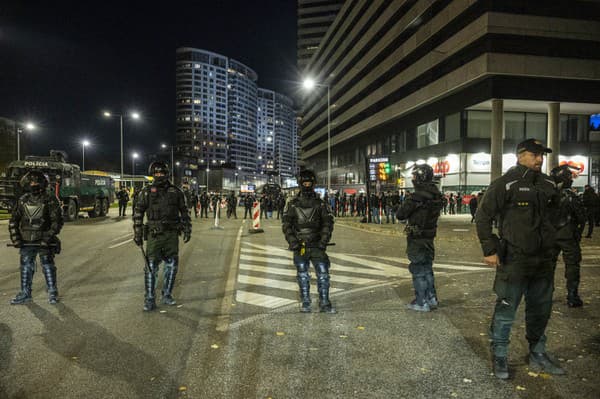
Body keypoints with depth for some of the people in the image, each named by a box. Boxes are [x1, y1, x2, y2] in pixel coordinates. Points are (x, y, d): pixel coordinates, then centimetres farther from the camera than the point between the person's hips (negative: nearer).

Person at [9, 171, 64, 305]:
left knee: (48, 267, 0)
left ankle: (52, 293, 13)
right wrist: (15, 238, 1)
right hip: (26, 242, 5)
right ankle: (25, 294, 23)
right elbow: (13, 221, 12)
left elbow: (57, 222, -11)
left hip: (44, 242, -4)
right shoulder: (23, 201, 7)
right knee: (26, 267, 10)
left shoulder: (50, 200, -8)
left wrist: (48, 238, -18)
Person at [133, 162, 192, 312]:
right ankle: (149, 300, 8)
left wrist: (187, 229, 7)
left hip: (172, 234, 2)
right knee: (151, 268, -2)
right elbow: (138, 213, 2)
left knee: (172, 266, 8)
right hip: (154, 235, -2)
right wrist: (137, 233, -4)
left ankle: (167, 296, 24)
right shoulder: (146, 192, 1)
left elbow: (184, 212, 12)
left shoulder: (176, 192, 6)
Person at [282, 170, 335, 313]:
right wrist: (293, 242, -10)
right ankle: (305, 303, 20)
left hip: (317, 246, 0)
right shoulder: (292, 204, 3)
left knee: (323, 273, -3)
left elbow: (328, 223, 1)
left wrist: (323, 241, -12)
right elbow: (286, 224, 1)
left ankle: (324, 303, 8)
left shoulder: (321, 204, 3)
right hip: (299, 247, 0)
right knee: (303, 276, 9)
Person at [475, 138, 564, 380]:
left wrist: (550, 245, 14)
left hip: (543, 260, 6)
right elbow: (483, 216, -10)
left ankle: (538, 356, 34)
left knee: (541, 310, 17)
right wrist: (490, 250, -13)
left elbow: (553, 217, 21)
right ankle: (499, 358, 16)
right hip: (513, 260, -6)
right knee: (506, 311, 1)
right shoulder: (505, 184, -9)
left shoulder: (549, 185, 9)